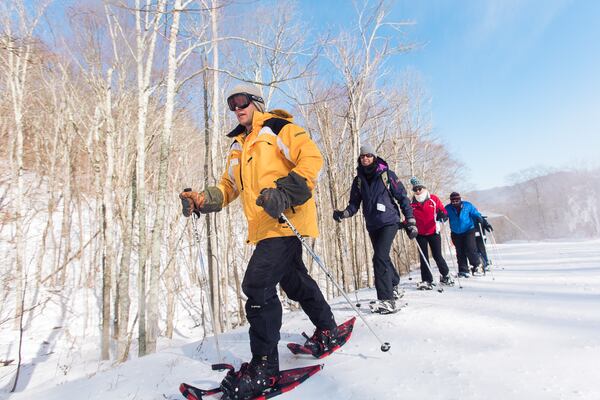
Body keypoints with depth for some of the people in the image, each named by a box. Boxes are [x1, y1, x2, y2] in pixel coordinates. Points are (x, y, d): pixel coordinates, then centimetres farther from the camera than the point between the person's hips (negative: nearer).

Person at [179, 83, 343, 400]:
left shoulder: (278, 128, -1)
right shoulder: (238, 146, 24)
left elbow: (312, 158, -13)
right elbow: (229, 186, 22)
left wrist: (285, 193, -27)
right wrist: (203, 200, 3)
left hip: (285, 219, -9)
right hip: (262, 227, 9)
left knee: (257, 284, -16)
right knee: (294, 281, 19)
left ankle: (264, 365, -3)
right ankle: (327, 330, 39)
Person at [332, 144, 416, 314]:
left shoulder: (386, 174, -5)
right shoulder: (358, 179, 7)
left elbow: (402, 197, -2)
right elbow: (354, 203, 7)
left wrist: (410, 221, -5)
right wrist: (344, 213, -14)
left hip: (389, 221, -5)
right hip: (372, 225, 5)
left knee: (380, 257, -18)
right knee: (383, 257, 18)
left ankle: (386, 300, -13)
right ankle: (394, 287, 41)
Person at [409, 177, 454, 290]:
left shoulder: (434, 199, -3)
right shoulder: (412, 203, 2)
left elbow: (443, 211, -4)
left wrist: (442, 215, -26)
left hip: (433, 232, -2)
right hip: (420, 234, 2)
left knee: (437, 256, 1)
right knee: (423, 257, 3)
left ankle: (446, 275, 26)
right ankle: (427, 281, 10)